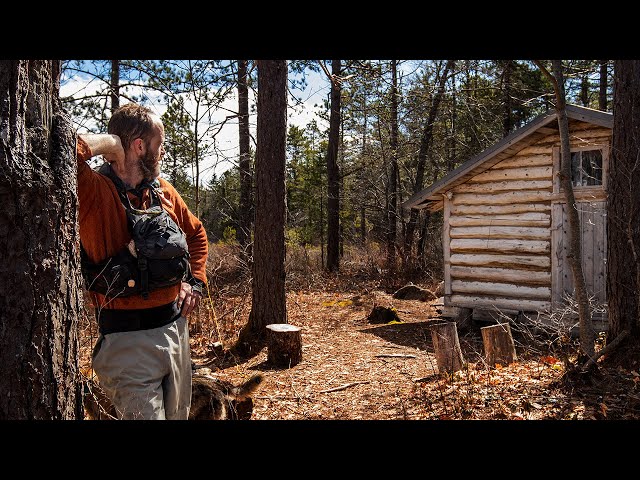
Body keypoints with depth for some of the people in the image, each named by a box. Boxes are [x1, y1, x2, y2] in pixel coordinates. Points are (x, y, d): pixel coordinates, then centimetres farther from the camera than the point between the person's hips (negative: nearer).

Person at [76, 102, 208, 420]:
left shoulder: (164, 191, 8)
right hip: (129, 337, -7)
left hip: (176, 326, 7)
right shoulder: (95, 191, -14)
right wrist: (105, 142, -20)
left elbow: (196, 234, 24)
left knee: (178, 414, 20)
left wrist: (195, 281, 12)